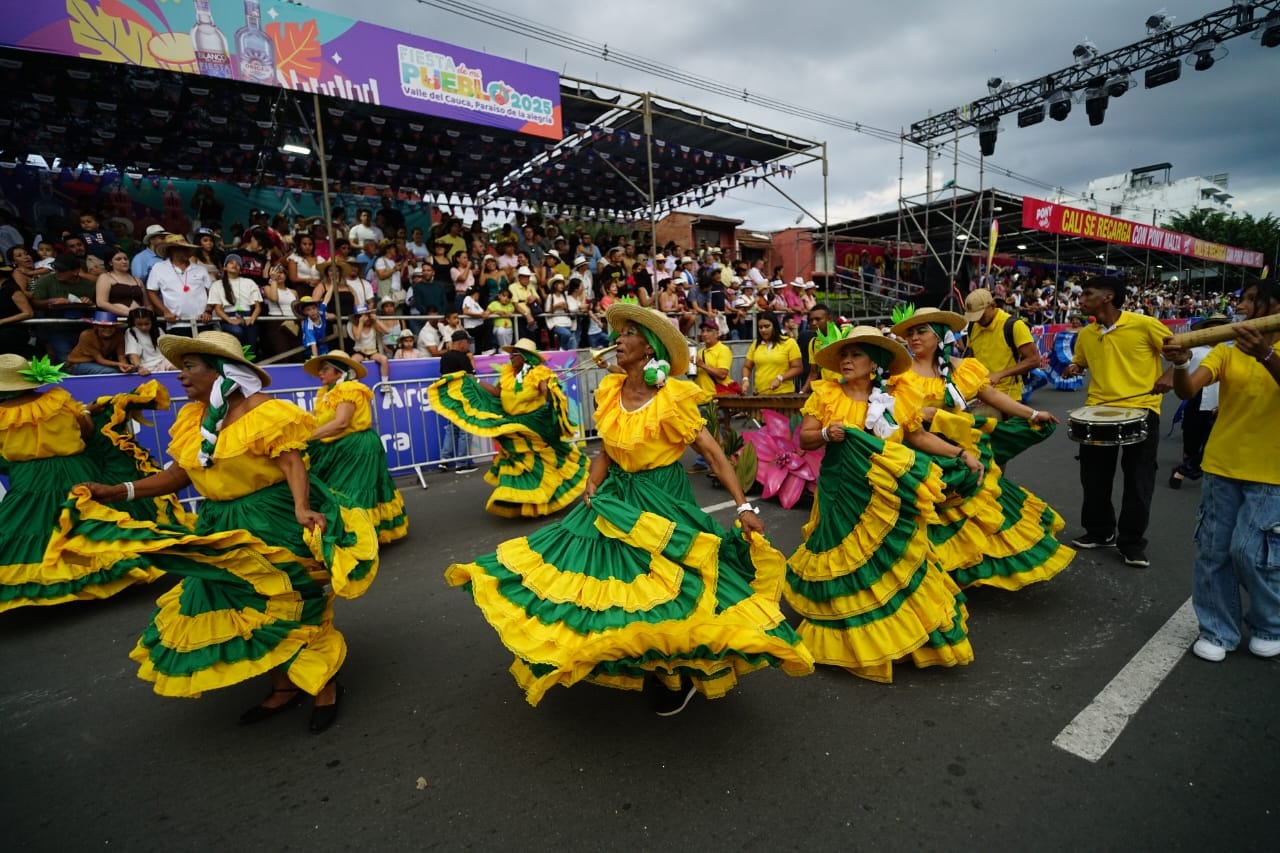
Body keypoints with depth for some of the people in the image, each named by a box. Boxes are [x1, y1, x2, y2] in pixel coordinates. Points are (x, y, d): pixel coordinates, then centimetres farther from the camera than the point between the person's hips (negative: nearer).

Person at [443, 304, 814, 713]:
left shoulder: (673, 399, -18)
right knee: (616, 581, 16)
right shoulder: (609, 391, -2)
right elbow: (607, 450, 7)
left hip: (662, 500, -6)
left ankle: (681, 675, 30)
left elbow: (714, 453, -16)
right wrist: (592, 486, -8)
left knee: (663, 594, 2)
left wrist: (743, 506, -21)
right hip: (617, 497, 6)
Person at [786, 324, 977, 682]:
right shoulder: (825, 395, -4)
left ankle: (899, 629, 30)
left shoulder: (899, 398, -1)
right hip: (842, 494, -1)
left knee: (893, 564, 8)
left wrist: (961, 455, 3)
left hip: (887, 497, 1)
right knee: (847, 564, 7)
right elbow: (804, 439, -3)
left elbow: (920, 437, 8)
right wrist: (825, 434, -22)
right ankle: (855, 637, 26)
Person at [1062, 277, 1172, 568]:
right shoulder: (1085, 335, 6)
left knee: (1138, 480, 4)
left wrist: (1170, 375, -15)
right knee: (1094, 477, 10)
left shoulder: (1144, 324, -7)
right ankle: (1100, 531, 27)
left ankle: (1132, 542, 17)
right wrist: (1072, 369, -1)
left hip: (1141, 410, -4)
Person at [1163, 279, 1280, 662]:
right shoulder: (1225, 351, 0)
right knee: (1213, 550, 6)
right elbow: (1188, 390, -15)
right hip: (1221, 466, 2)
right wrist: (1180, 363, -34)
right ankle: (1218, 631, 21)